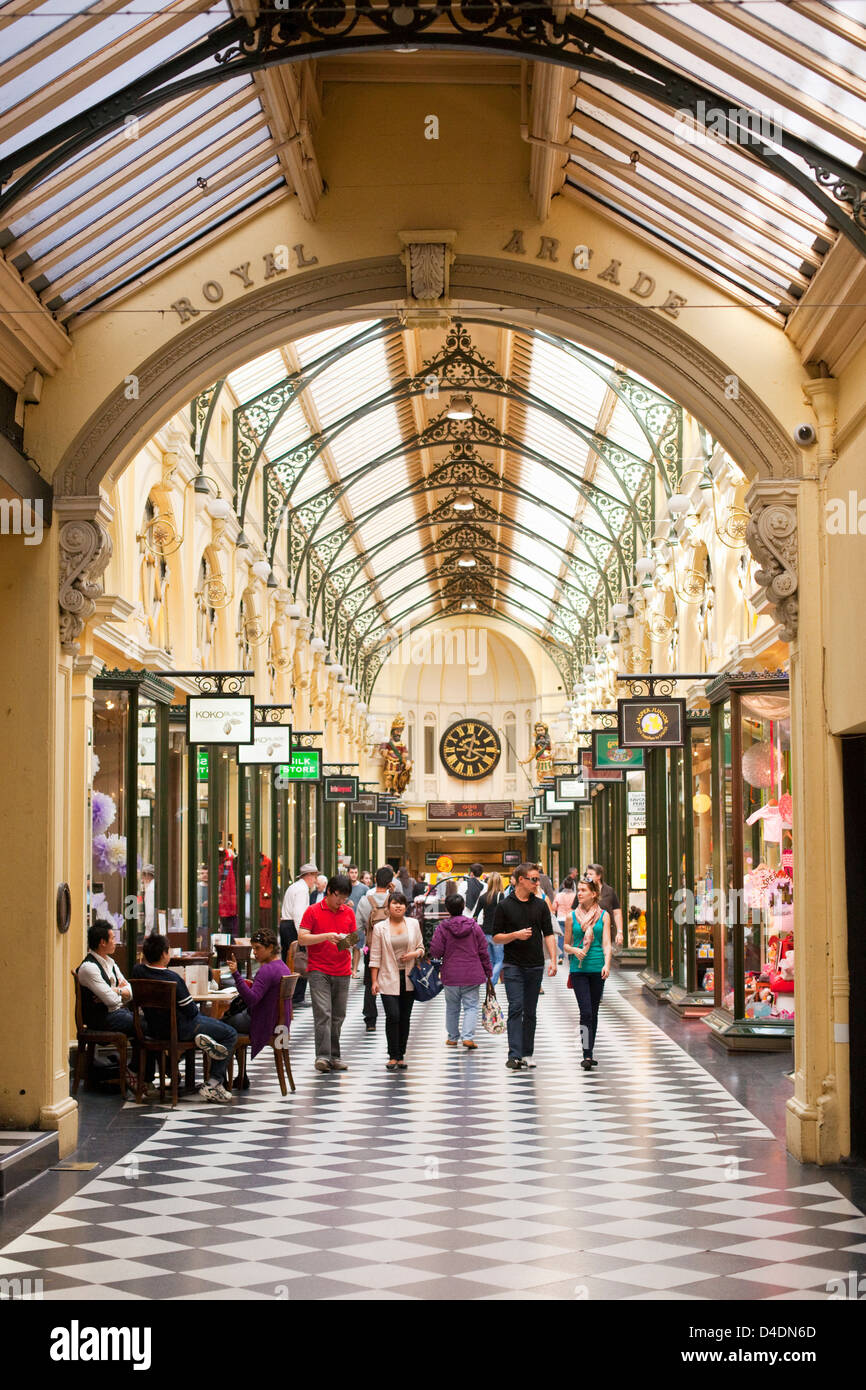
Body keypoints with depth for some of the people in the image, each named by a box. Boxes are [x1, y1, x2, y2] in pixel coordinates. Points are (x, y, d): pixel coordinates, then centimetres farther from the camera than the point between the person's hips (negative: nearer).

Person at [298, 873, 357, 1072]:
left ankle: (334, 1056, 12)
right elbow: (302, 938, -7)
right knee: (323, 1013, -13)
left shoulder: (349, 913, 11)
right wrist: (326, 936, -18)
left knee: (338, 1016, 6)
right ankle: (322, 1056, -16)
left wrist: (349, 942, -5)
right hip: (318, 971, -4)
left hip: (342, 972, 4)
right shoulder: (313, 911, -1)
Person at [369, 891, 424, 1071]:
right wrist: (374, 981, -4)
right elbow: (375, 956, -1)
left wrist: (414, 954, -9)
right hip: (389, 979, -3)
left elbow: (421, 948, 13)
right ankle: (393, 1057, -5)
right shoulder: (380, 928, -1)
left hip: (409, 978, 3)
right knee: (393, 1016, -14)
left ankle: (400, 1056, 14)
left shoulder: (413, 924, 7)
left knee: (405, 1018, 6)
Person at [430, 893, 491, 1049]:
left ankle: (453, 1038, 23)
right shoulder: (474, 926, -1)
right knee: (471, 1006, 4)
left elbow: (435, 951, -10)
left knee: (452, 1007, 14)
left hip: (450, 975, 0)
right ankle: (468, 1037, -11)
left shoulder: (442, 928, -8)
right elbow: (483, 951, 3)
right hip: (472, 975, 0)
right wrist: (488, 971, 13)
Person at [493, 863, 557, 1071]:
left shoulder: (541, 905, 8)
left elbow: (548, 934, 7)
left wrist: (553, 959, -5)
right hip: (513, 965, -3)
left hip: (535, 966, 3)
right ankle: (514, 1056, -16)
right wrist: (516, 935, -16)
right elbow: (496, 937, 1)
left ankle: (527, 1054, 15)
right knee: (516, 1008, -12)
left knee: (530, 1012, 7)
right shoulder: (505, 906, -1)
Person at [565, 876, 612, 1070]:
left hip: (597, 969, 1)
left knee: (593, 1012, 9)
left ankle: (589, 1053, 21)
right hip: (578, 969, -1)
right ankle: (586, 1055, -13)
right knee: (585, 1011, -12)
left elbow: (606, 944, -1)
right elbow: (566, 945, 11)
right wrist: (575, 950, -11)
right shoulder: (572, 916, 6)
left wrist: (607, 964, -15)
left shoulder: (603, 916, 5)